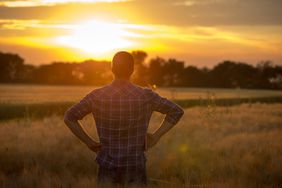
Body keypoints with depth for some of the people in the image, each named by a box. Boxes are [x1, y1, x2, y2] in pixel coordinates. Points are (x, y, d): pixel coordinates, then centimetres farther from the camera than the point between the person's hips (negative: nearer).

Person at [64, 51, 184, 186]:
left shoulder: (98, 96, -6)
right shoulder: (145, 96, -6)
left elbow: (69, 117, -3)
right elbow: (177, 111, 1)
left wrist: (89, 142, 1)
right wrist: (155, 137, 4)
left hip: (107, 166, 0)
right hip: (136, 166, 0)